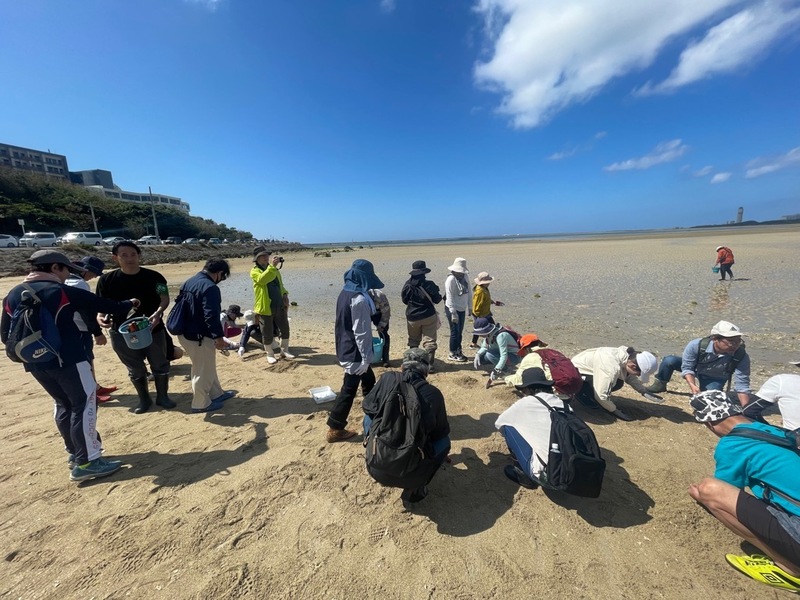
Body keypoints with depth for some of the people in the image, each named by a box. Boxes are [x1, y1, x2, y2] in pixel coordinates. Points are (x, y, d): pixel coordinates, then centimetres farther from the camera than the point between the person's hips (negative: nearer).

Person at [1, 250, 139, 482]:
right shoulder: (62, 291, -11)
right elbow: (101, 304, -3)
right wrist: (128, 304, 13)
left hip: (35, 364, 8)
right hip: (67, 360, -8)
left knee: (64, 405, 20)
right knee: (84, 405, -2)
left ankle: (75, 452, 30)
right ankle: (87, 462, 0)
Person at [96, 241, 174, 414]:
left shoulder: (153, 276, -7)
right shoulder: (106, 280, -3)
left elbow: (165, 298, -12)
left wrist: (158, 313, -31)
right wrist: (100, 317, -20)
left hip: (153, 330, -1)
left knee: (160, 366, 11)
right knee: (136, 370, 17)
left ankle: (162, 397, 31)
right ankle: (144, 400, 36)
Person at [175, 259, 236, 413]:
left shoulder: (188, 282, 10)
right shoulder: (210, 287, -22)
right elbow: (211, 316, -26)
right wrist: (219, 337, -17)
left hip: (185, 333, 10)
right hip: (199, 336, -10)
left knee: (207, 367, 23)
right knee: (204, 370, 8)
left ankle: (216, 393, 38)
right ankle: (201, 404, 23)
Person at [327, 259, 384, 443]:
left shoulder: (345, 293, 6)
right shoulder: (360, 299, -24)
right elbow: (361, 332, -23)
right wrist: (365, 358, -17)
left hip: (345, 347, 10)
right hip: (355, 352, -10)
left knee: (369, 381, 24)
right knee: (349, 389, 4)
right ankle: (334, 429, 18)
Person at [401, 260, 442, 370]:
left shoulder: (408, 285, -9)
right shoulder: (429, 285, -16)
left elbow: (404, 300, 3)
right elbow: (437, 299, -6)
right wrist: (437, 292, 14)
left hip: (412, 317, 3)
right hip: (428, 316, -2)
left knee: (413, 341, 20)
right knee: (429, 342, 5)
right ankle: (429, 365, 5)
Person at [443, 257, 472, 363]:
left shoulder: (464, 277, 5)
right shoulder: (451, 279, -19)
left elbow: (469, 292, 12)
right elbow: (450, 298, -21)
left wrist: (470, 307, 12)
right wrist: (453, 313, -22)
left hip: (462, 309, 7)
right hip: (453, 310, -7)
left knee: (460, 332, 16)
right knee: (455, 332, 1)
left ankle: (458, 351, 30)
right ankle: (452, 354, 14)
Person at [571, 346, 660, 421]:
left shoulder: (628, 356, -9)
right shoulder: (611, 367, -36)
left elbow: (630, 377, 14)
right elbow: (601, 395, -31)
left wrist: (645, 392, 6)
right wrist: (615, 411, -15)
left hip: (584, 366, 8)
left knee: (618, 382, -2)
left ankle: (588, 392, 12)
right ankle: (580, 392, 3)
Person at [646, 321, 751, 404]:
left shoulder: (742, 357, -32)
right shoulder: (696, 345, -35)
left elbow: (742, 385, -27)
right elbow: (687, 368, -23)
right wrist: (692, 385, -37)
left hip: (715, 379, 1)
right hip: (695, 368, -1)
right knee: (669, 361, -28)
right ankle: (660, 385, -6)